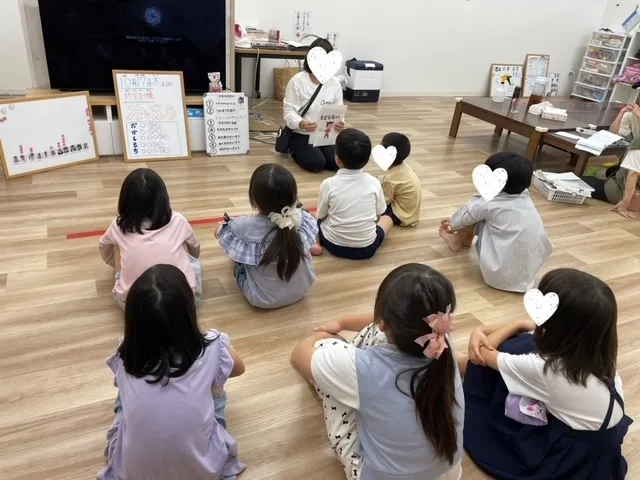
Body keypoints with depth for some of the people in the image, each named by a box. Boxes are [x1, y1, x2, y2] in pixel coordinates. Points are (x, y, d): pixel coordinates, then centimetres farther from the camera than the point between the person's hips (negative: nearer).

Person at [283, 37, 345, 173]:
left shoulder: (334, 83, 1)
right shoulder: (297, 80, -10)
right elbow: (289, 111, -14)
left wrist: (339, 123, -22)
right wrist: (301, 124, -36)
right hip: (301, 134, -3)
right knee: (317, 163, -24)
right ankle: (295, 150, 9)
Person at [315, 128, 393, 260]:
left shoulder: (328, 184, -15)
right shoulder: (374, 183, -10)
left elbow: (321, 216, -1)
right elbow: (378, 216, 2)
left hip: (335, 245, 0)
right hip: (367, 248, 1)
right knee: (387, 219, 30)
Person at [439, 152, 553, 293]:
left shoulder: (487, 204, -14)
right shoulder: (524, 197, 4)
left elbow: (464, 217, 6)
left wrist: (452, 224, 30)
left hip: (499, 275, -7)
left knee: (475, 216, 3)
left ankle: (458, 240, 30)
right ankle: (465, 240, 41)